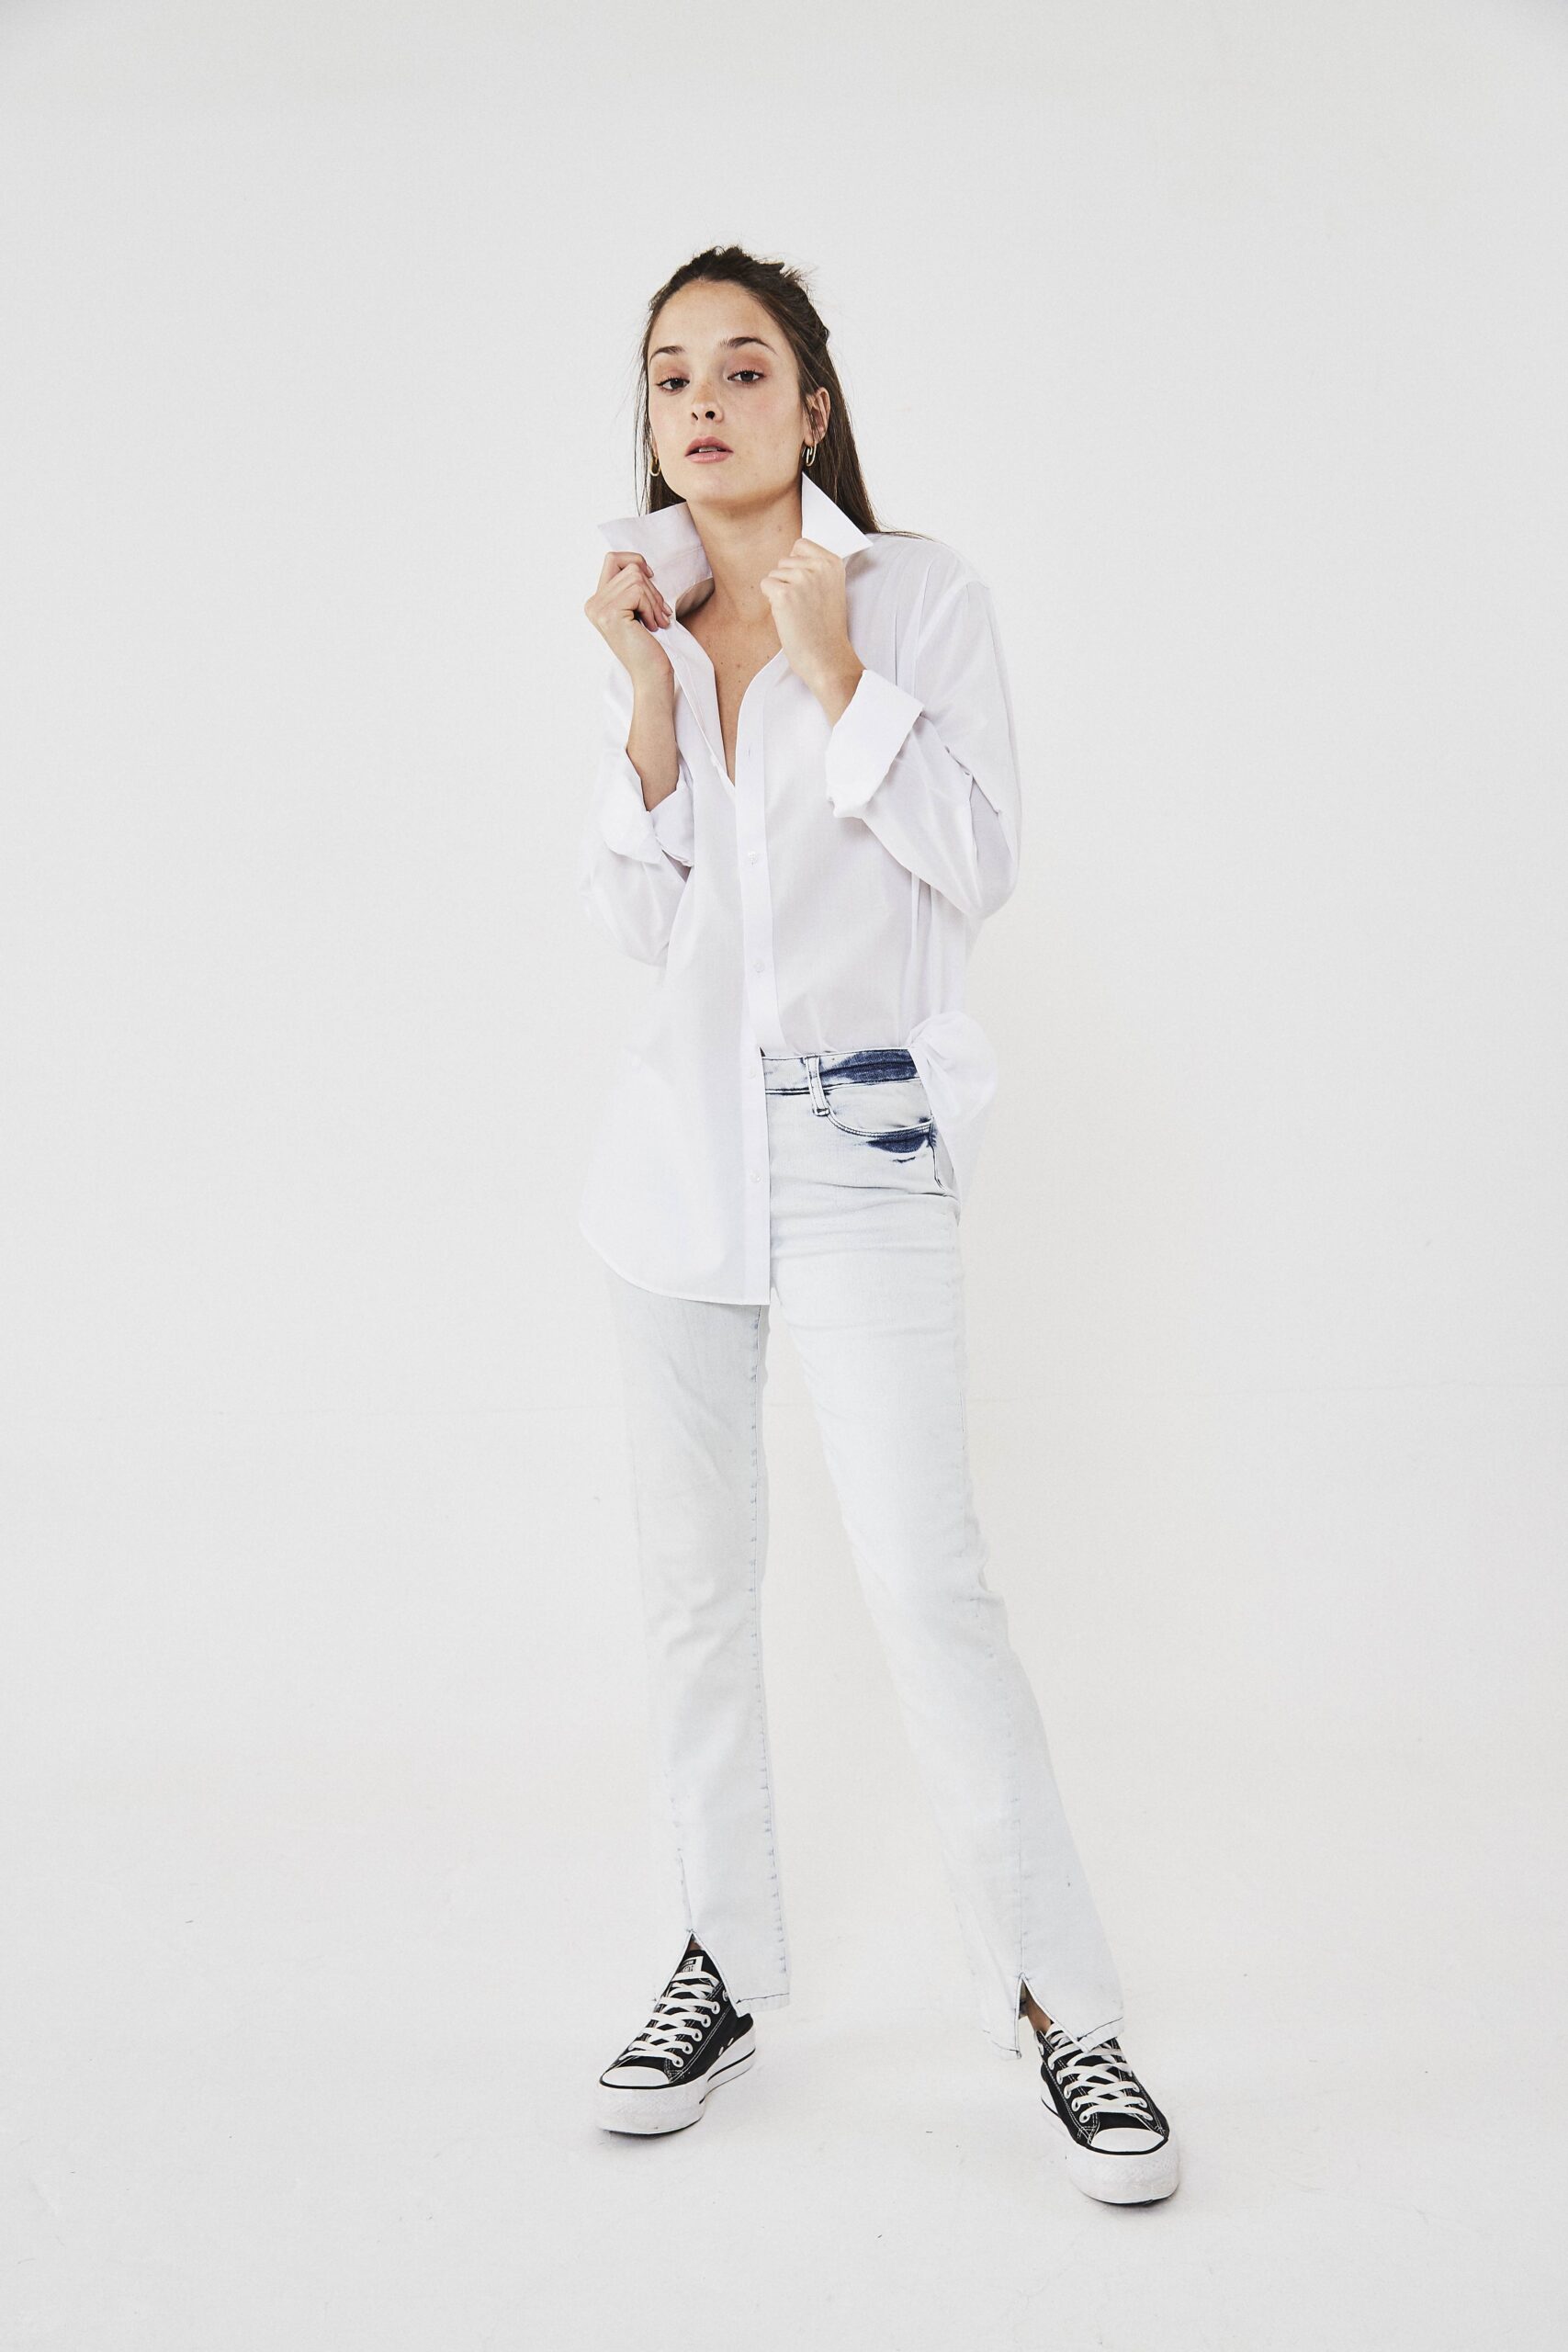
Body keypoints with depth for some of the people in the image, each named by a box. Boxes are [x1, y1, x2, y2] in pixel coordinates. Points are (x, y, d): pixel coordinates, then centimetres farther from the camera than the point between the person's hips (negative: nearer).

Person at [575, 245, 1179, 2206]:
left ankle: (1057, 1996, 6)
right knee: (693, 1574, 9)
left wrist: (836, 674, -15)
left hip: (863, 1142, -4)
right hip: (684, 1134, 5)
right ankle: (726, 1967, 26)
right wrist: (651, 698, -6)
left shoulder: (920, 592, -2)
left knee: (926, 1582, -10)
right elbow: (634, 921, 6)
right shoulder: (655, 616, 10)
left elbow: (979, 866, -8)